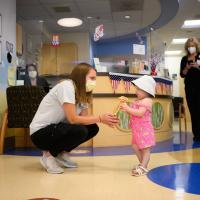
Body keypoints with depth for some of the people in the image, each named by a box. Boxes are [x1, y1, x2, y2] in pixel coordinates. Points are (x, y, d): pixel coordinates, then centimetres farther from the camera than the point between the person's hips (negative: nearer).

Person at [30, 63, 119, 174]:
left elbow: (85, 118, -2)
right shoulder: (67, 86, -21)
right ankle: (49, 155, -7)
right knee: (80, 131, -29)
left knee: (93, 128, -3)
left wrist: (105, 120, -17)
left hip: (56, 128, 9)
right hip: (40, 132, -9)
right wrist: (100, 118, -21)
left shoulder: (82, 93, 5)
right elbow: (73, 119, -26)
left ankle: (61, 154, 8)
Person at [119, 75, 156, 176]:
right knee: (136, 147, 16)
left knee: (145, 149, -2)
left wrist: (128, 108, -28)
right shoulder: (137, 101, 13)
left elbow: (140, 113, -29)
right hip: (137, 130, 10)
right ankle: (142, 164, 30)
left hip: (144, 129, -10)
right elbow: (132, 112, 13)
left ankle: (143, 168, 0)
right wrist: (125, 107, -3)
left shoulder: (146, 101, -16)